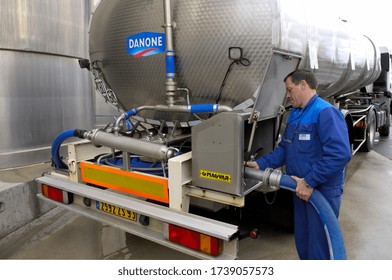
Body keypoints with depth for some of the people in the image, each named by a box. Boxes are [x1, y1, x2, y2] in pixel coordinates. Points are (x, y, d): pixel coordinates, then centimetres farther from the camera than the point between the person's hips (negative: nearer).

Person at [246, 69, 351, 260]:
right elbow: (284, 149, 15)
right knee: (303, 242, 21)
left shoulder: (325, 112, -18)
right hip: (302, 189, 9)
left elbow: (340, 154, -29)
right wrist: (261, 164, 3)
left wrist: (309, 182, -26)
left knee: (319, 247, 4)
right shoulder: (294, 114, 11)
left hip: (323, 191, -9)